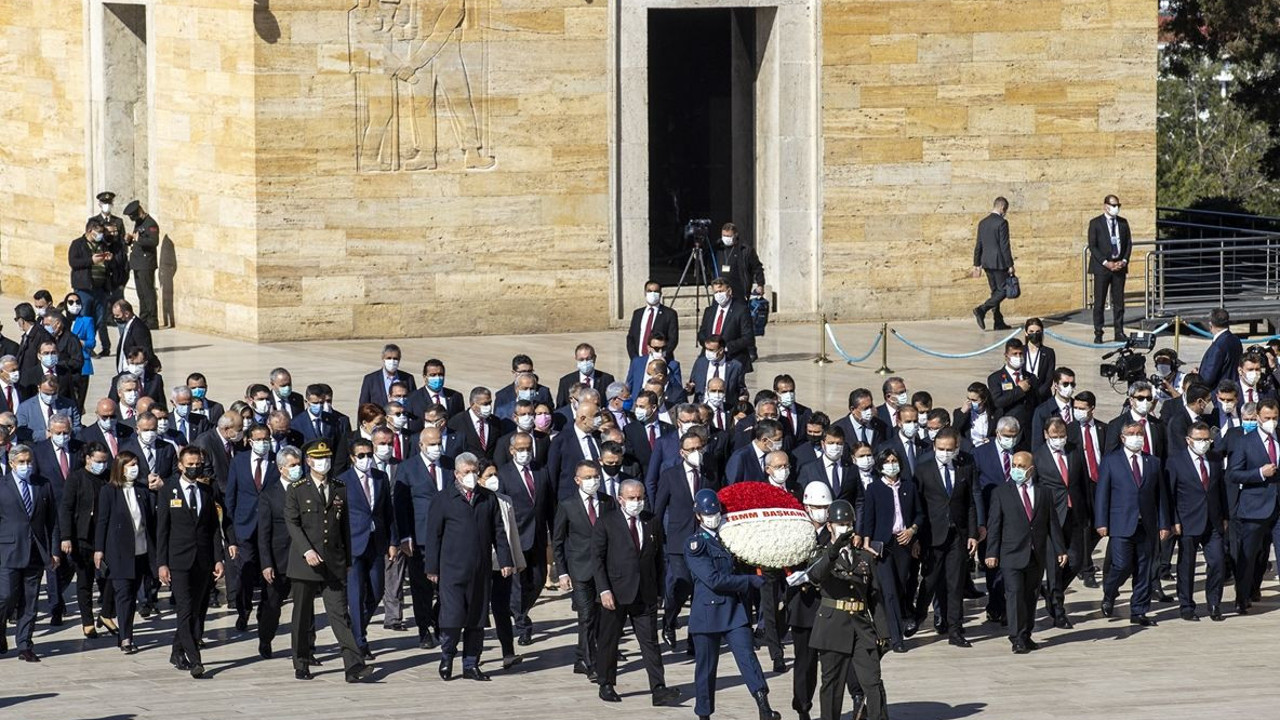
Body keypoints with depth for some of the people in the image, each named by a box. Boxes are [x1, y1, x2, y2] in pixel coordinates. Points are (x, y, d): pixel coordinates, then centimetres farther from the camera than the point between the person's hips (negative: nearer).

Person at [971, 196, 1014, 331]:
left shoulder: (983, 223, 9)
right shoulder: (1002, 223, -13)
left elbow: (978, 245, 12)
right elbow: (1004, 246, -15)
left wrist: (976, 264, 16)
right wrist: (1010, 265, -11)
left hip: (986, 263, 8)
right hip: (999, 263, -8)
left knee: (996, 291, 13)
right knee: (1003, 290, -1)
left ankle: (998, 322, 12)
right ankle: (982, 310, -17)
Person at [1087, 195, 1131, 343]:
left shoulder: (1123, 223, 12)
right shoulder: (1095, 223, -1)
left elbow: (1128, 243, 12)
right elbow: (1092, 246, -5)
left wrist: (1124, 261, -4)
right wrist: (1106, 263, -14)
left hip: (1119, 266, 3)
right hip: (1102, 267, -3)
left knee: (1118, 301, 3)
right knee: (1099, 302, -1)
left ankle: (1119, 333, 7)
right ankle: (1098, 334, 3)